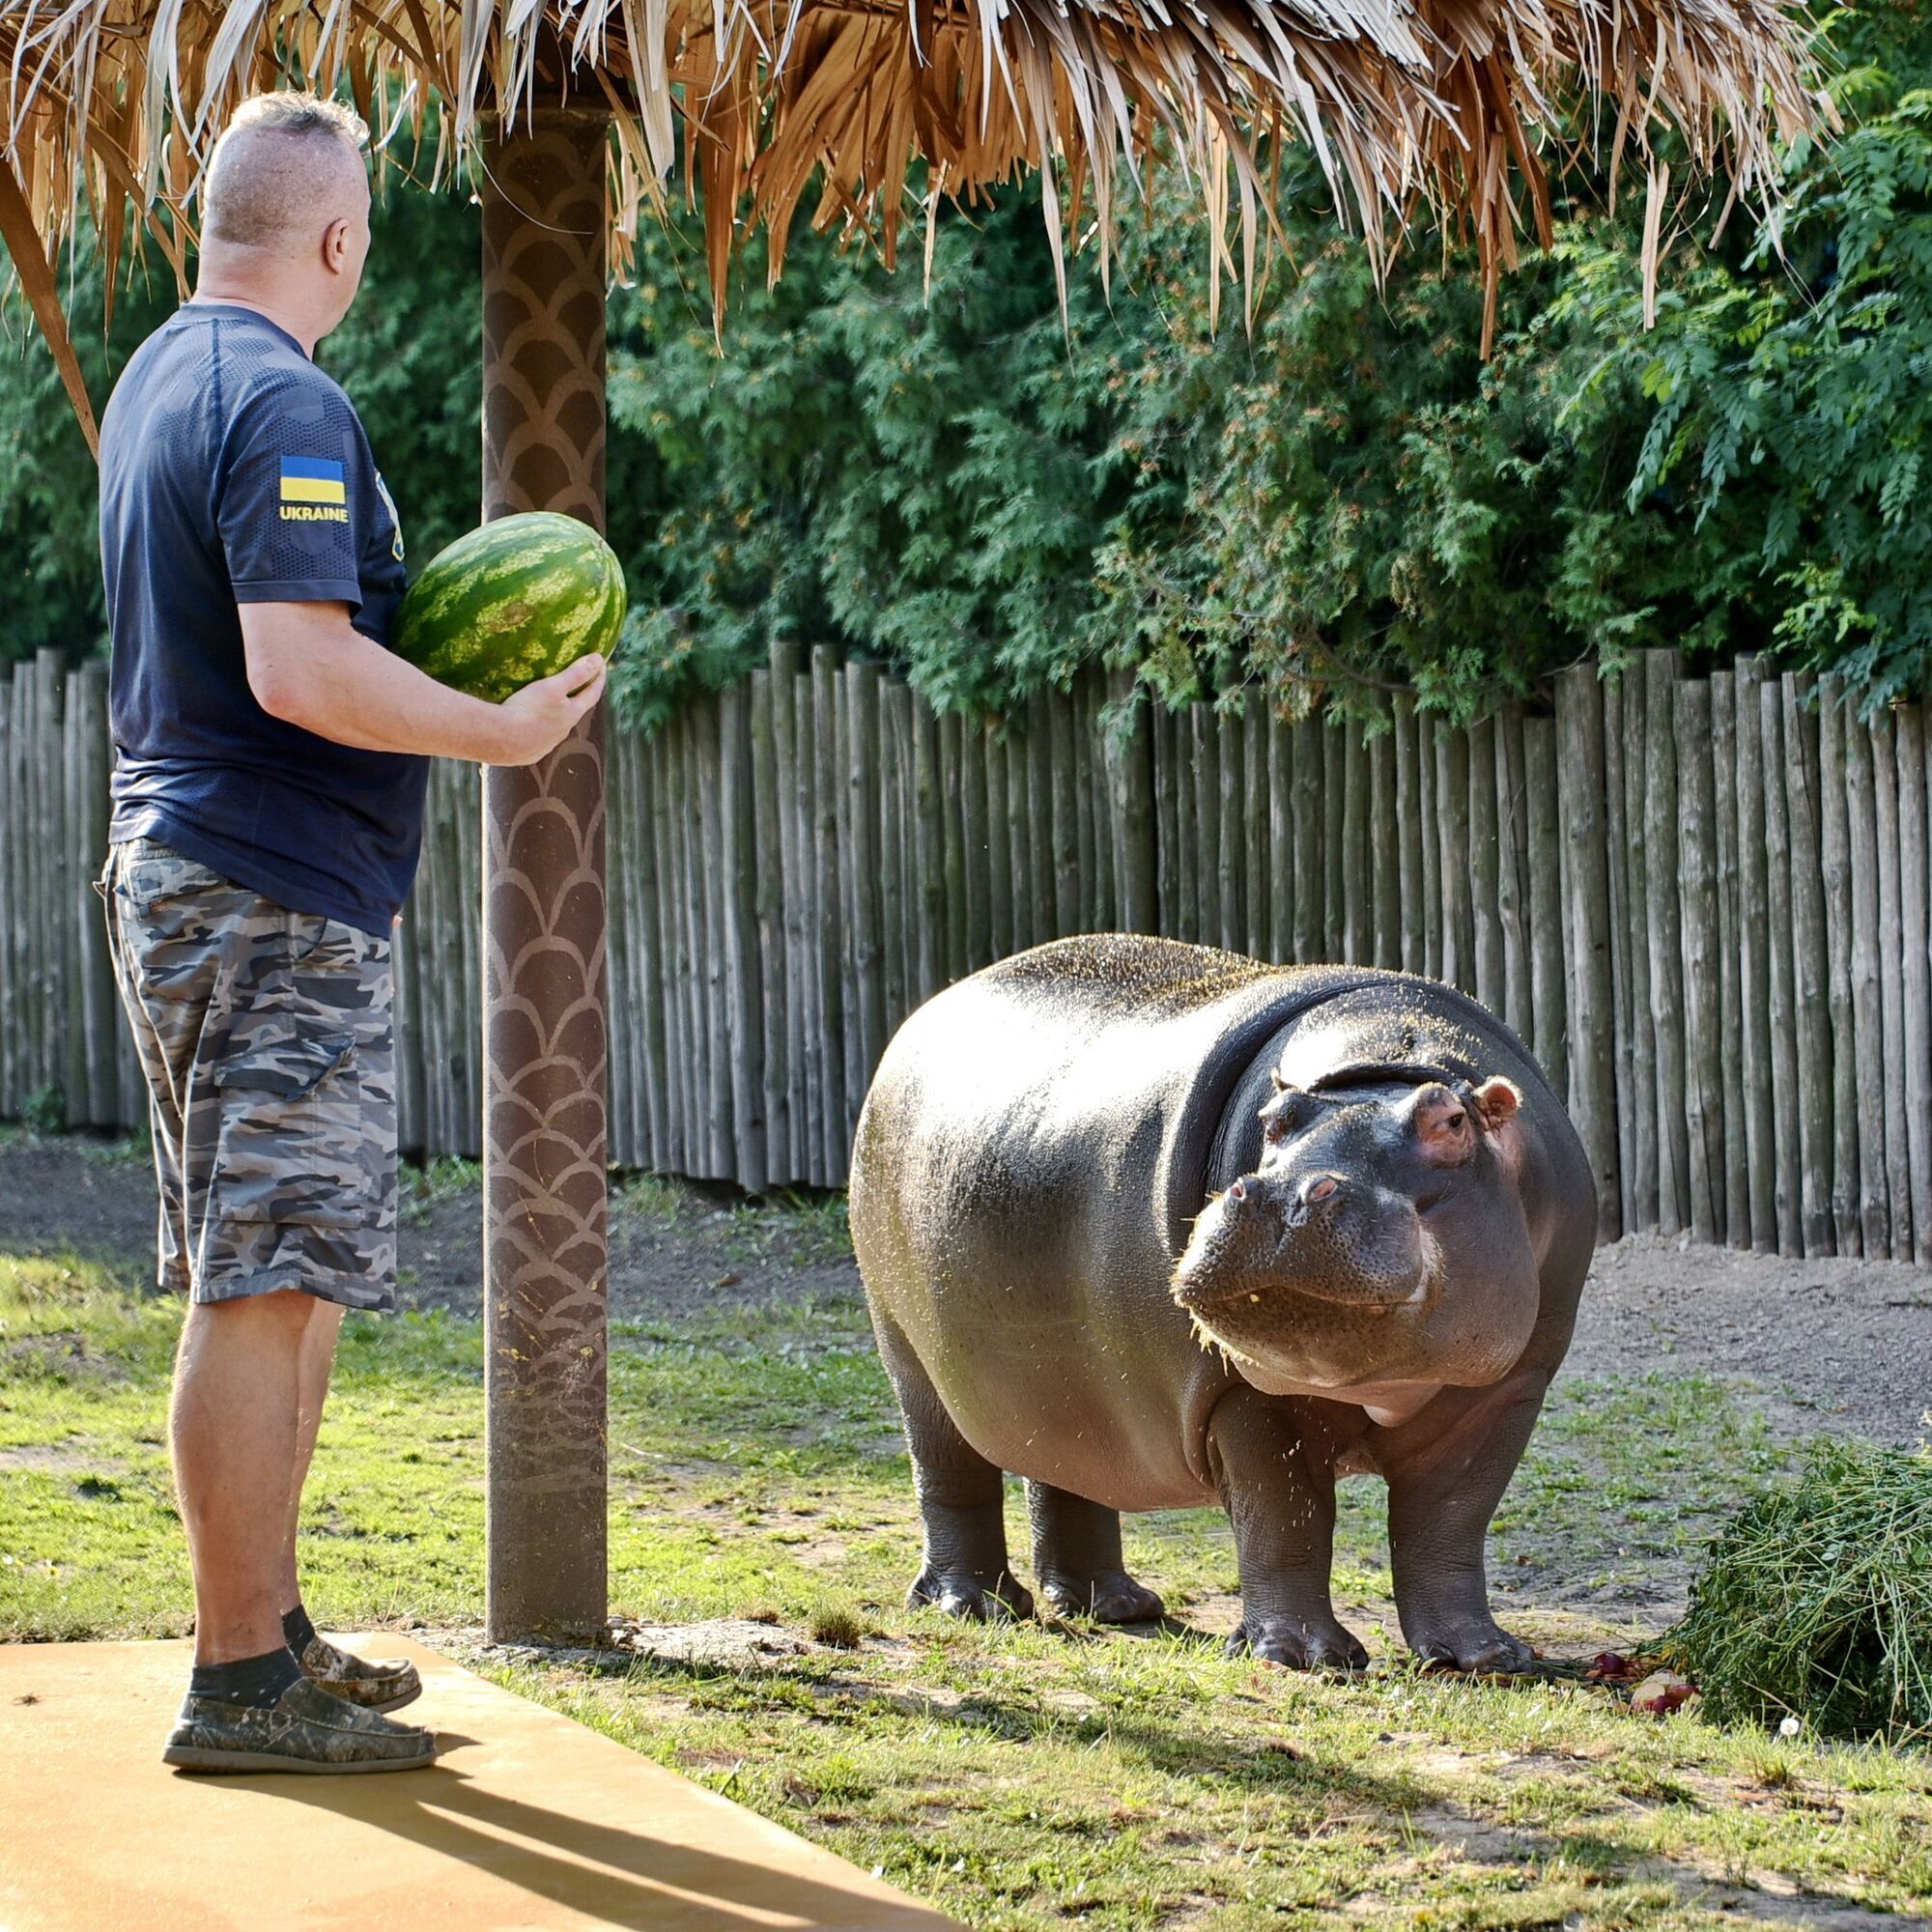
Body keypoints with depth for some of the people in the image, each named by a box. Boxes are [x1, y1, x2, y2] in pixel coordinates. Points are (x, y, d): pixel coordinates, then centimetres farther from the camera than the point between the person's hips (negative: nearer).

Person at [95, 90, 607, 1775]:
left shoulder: (159, 376, 16)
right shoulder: (284, 406, -16)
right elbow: (299, 668, -26)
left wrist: (434, 642, 25)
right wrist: (498, 731, -18)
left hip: (183, 874, 10)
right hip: (280, 905, -10)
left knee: (280, 1284, 16)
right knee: (269, 1289, -8)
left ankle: (268, 1632, 23)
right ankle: (243, 1685, -7)